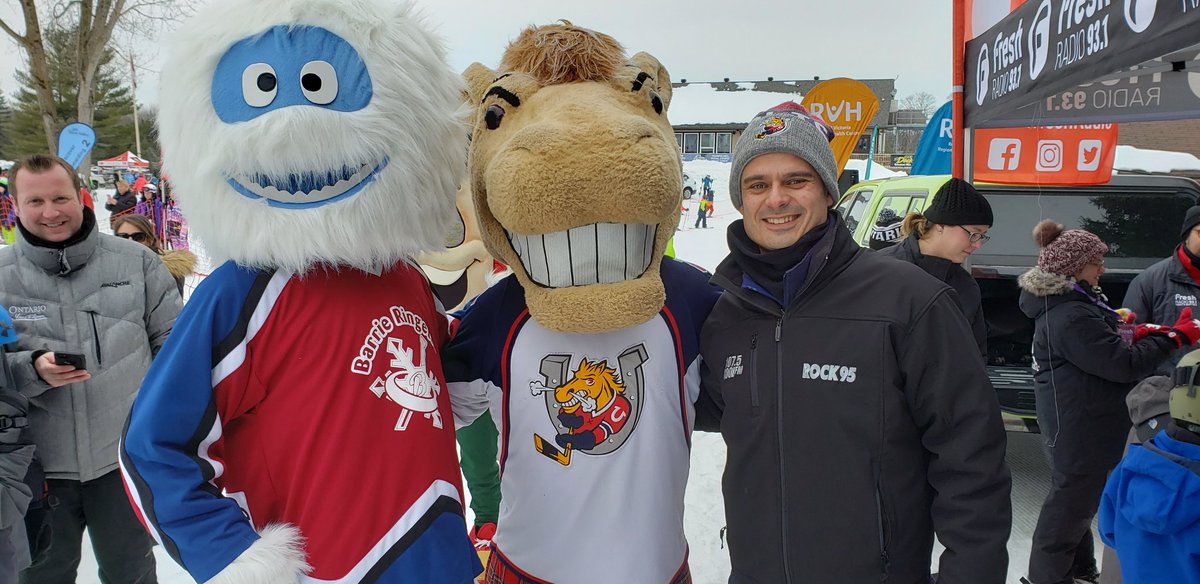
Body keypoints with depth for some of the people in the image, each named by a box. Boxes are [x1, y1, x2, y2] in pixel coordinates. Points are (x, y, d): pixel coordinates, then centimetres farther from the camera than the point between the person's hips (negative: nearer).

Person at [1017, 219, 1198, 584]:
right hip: (1080, 426, -11)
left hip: (1080, 421, 11)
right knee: (1074, 497, 2)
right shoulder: (1071, 317, -27)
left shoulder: (1071, 303, 8)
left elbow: (1102, 347, 16)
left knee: (1078, 493, 23)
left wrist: (1138, 335, -1)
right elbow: (1122, 363, -25)